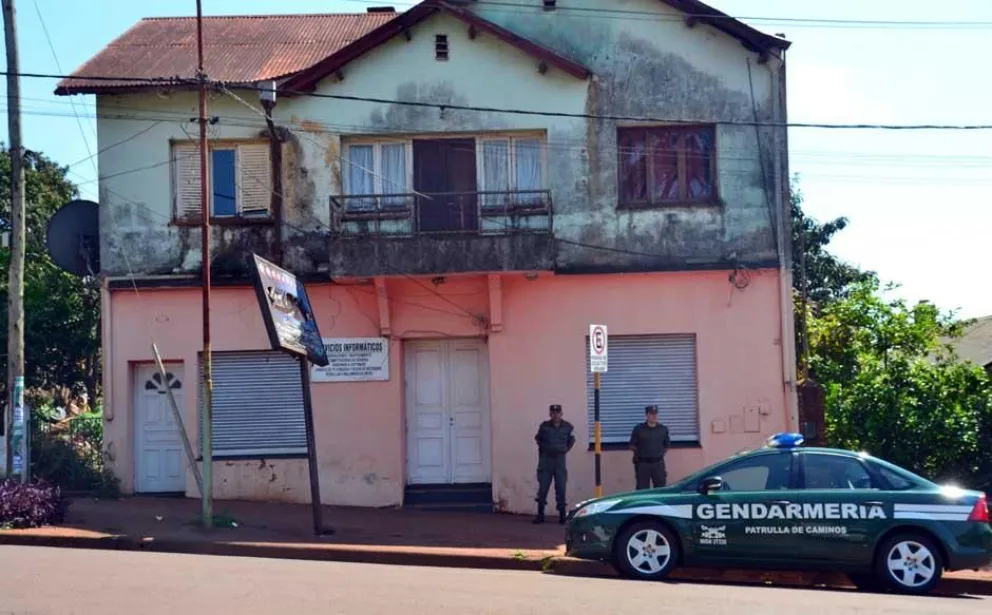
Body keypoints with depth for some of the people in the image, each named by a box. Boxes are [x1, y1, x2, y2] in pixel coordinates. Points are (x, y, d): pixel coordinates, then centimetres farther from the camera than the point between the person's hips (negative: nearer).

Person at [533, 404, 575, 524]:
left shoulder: (567, 427, 0)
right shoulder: (544, 426, -2)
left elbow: (572, 440, 17)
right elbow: (537, 438, 16)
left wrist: (566, 450, 6)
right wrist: (543, 448, 10)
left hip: (560, 460, 1)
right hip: (546, 461, 0)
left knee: (561, 488, 0)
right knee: (543, 488, -1)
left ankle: (562, 514, 7)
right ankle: (540, 514, 5)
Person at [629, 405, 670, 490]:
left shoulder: (663, 429, 6)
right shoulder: (638, 429, -2)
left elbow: (666, 446, 18)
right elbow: (632, 446, 5)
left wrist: (659, 454, 10)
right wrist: (642, 453, 5)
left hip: (658, 463, 3)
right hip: (642, 464, -2)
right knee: (642, 490, 0)